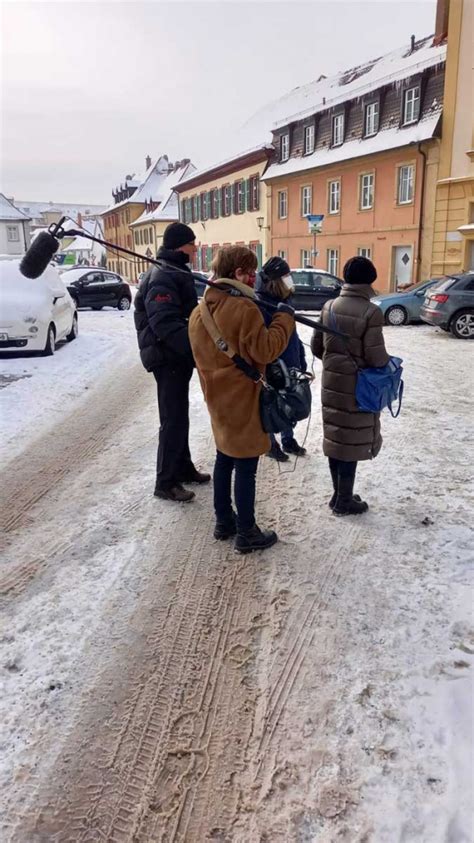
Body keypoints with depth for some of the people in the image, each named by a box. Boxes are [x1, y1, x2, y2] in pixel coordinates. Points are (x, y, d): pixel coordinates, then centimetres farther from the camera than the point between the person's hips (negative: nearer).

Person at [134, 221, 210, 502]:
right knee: (174, 419, -4)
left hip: (178, 356, 10)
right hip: (168, 358, -10)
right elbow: (165, 324, -31)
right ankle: (166, 482, 5)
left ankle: (183, 467, 33)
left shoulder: (178, 274, 14)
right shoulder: (162, 278, -19)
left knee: (179, 415, 19)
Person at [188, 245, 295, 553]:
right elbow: (265, 350, -21)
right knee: (245, 466, 1)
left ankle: (224, 521, 30)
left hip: (217, 397, 8)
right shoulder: (244, 308, -21)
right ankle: (247, 532, 11)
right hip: (242, 399, -8)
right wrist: (284, 318, -12)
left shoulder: (200, 310, 6)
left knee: (225, 458, 19)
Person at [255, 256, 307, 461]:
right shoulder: (259, 305, -19)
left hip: (289, 368, 8)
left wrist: (301, 362, 15)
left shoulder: (282, 301, 9)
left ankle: (288, 440, 35)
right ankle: (270, 444, 25)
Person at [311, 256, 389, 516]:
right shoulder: (371, 312, -17)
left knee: (335, 437, 15)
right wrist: (388, 361, 4)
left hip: (331, 382, 6)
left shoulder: (329, 307, 1)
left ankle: (339, 494, 28)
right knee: (351, 442, 5)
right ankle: (344, 501, 16)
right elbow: (375, 357, -18)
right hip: (357, 386, -6)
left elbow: (316, 347, 7)